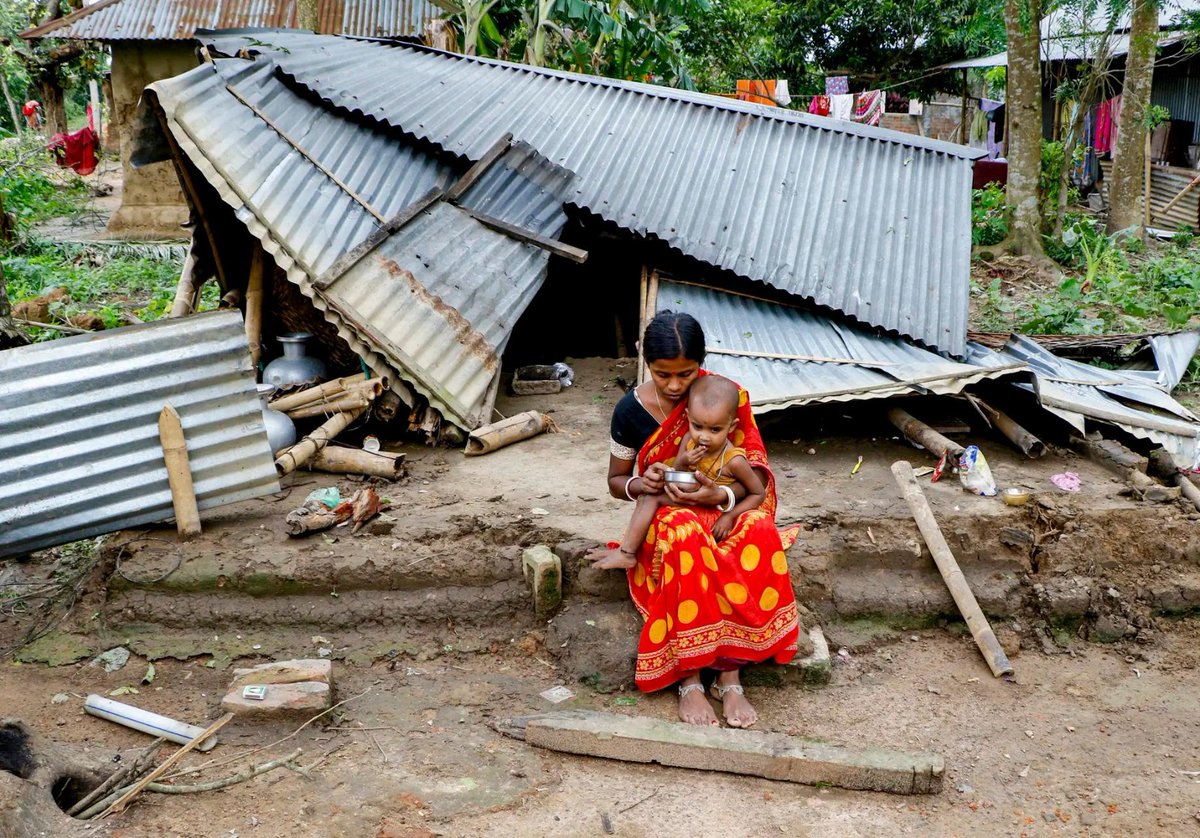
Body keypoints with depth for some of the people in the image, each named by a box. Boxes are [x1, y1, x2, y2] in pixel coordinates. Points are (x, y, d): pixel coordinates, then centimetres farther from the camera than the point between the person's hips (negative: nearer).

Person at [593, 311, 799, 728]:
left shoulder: (729, 396, -6)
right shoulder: (631, 410, -5)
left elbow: (757, 476, -3)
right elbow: (616, 481, 8)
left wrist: (722, 496, -26)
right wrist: (641, 484, -17)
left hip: (725, 511, 1)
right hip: (666, 518, -1)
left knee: (759, 531, -37)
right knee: (685, 536, -40)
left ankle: (730, 673, -30)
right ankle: (689, 680, -32)